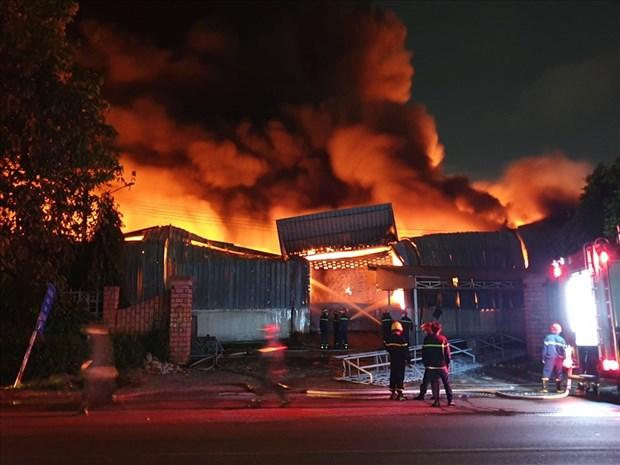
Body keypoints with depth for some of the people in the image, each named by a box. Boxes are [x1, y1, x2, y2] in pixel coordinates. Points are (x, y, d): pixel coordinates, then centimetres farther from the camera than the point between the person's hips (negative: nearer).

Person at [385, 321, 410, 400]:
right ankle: (400, 394, -5)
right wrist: (407, 358, -5)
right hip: (400, 360, -6)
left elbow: (387, 348, 12)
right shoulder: (401, 338, -14)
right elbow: (405, 350, -15)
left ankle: (392, 393, 17)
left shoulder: (389, 338, 4)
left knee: (393, 375, 12)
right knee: (400, 376, -3)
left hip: (392, 359, 6)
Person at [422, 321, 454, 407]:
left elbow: (424, 352, 5)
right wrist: (448, 364, 6)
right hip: (442, 365, -1)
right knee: (446, 383, 10)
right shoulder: (443, 339, -6)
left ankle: (436, 401, 1)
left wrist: (425, 364, 13)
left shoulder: (427, 339, 1)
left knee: (434, 383, 5)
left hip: (431, 365, 1)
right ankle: (450, 400, 10)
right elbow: (447, 353, -4)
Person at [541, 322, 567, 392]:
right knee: (558, 374, 12)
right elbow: (564, 351, 3)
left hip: (550, 358, -2)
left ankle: (544, 388, -10)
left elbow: (545, 349, -3)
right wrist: (564, 359, 11)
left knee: (546, 373, -3)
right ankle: (558, 388, 15)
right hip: (559, 358, 2)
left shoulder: (547, 337, -2)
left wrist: (543, 358, 2)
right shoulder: (561, 339, 2)